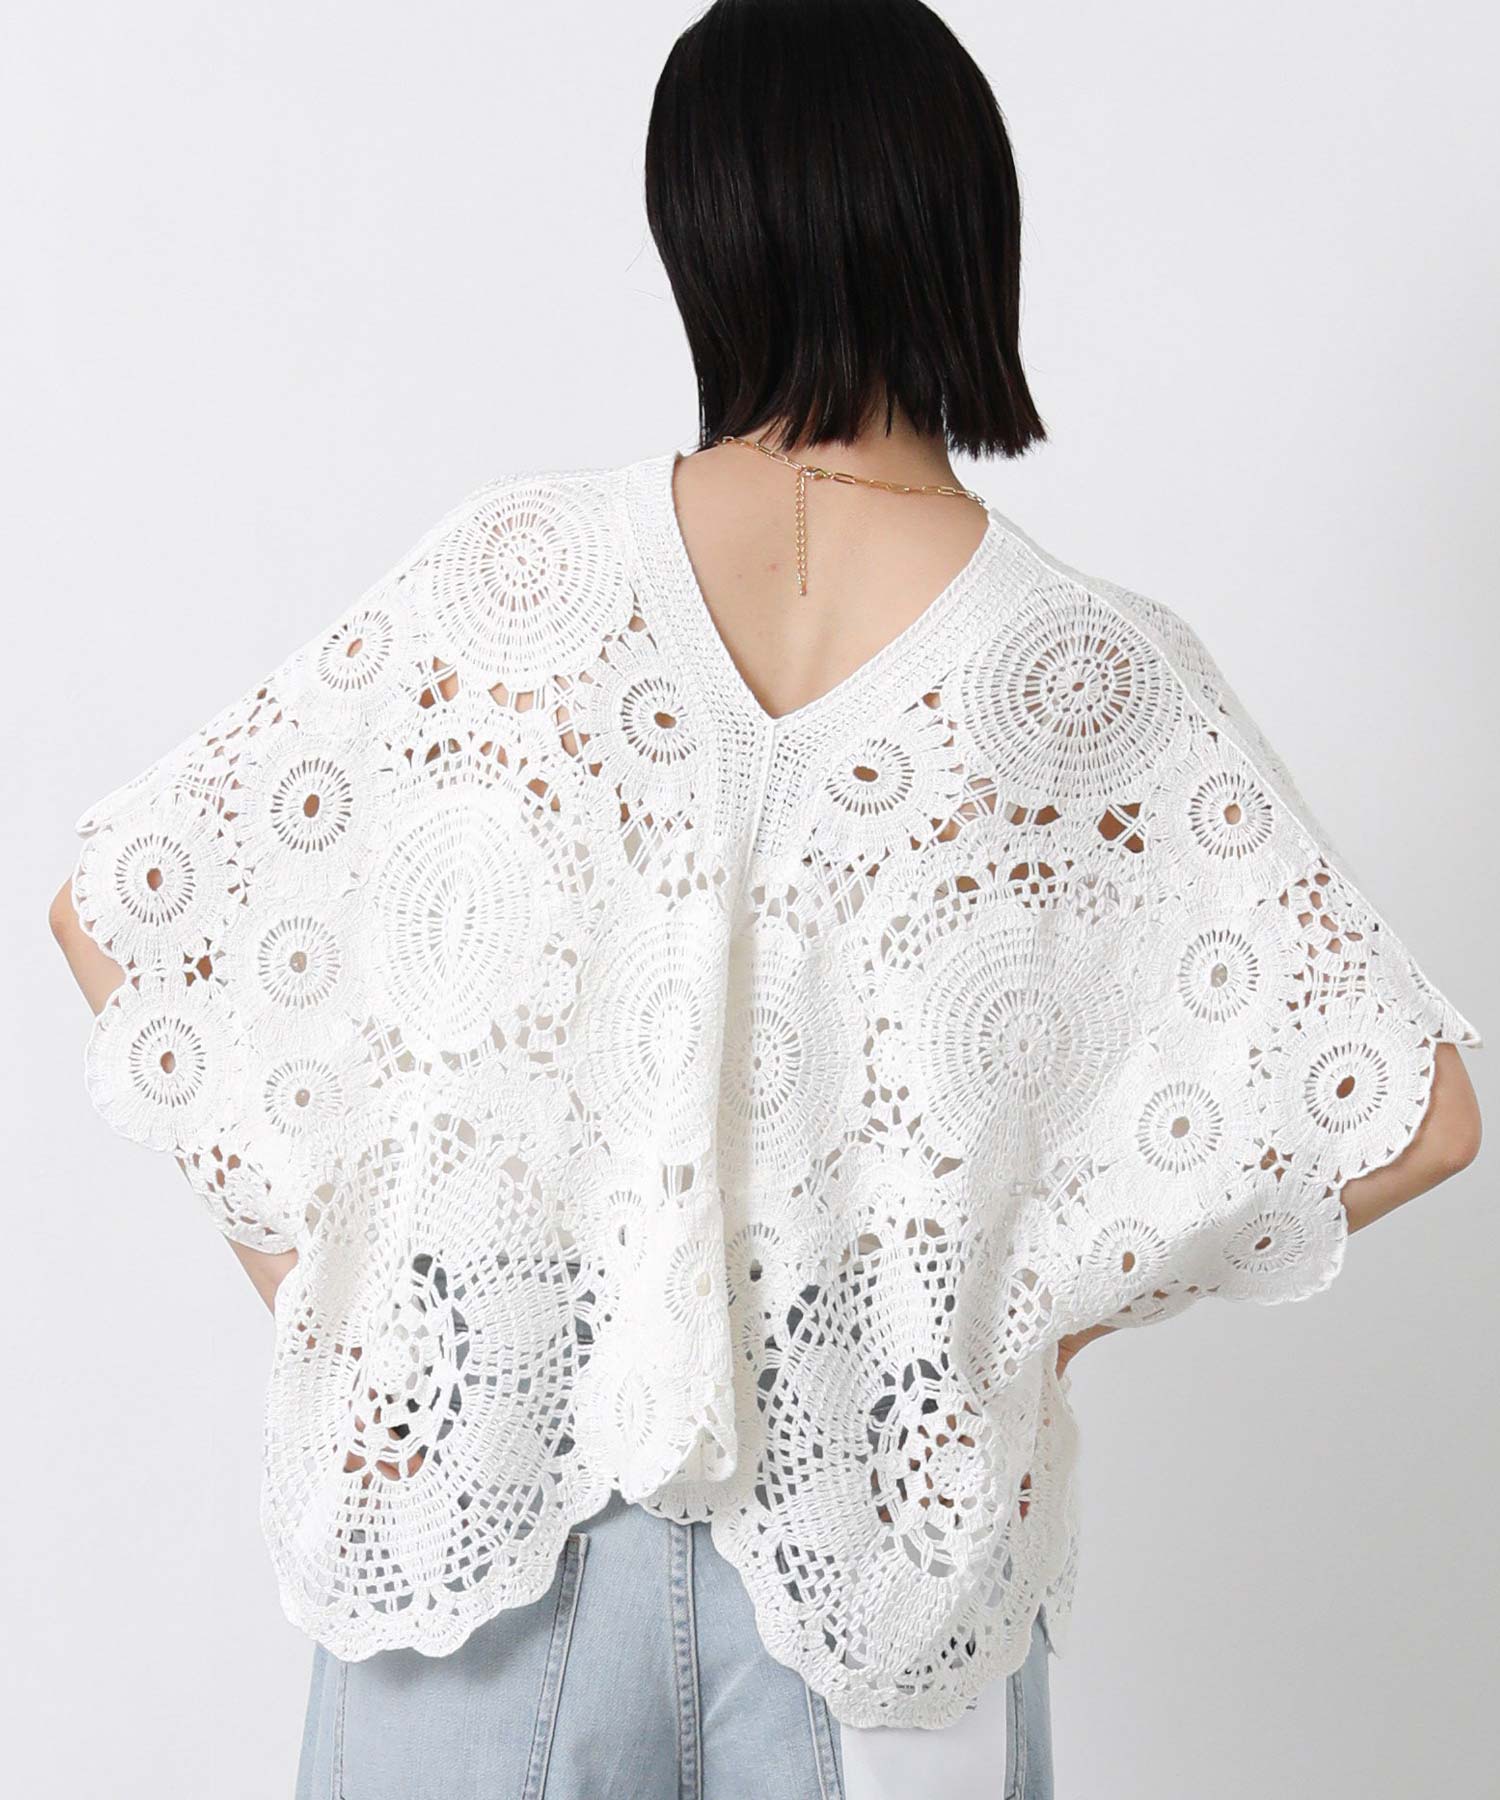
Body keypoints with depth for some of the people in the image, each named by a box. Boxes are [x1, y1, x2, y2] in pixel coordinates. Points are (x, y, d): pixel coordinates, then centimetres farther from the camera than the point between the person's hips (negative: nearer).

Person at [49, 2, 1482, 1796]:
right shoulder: (1102, 677, -12)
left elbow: (121, 911, -6)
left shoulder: (517, 570, -11)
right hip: (881, 1528, 0)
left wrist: (312, 1272, 2)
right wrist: (1063, 1295, 1)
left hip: (470, 1464, 1)